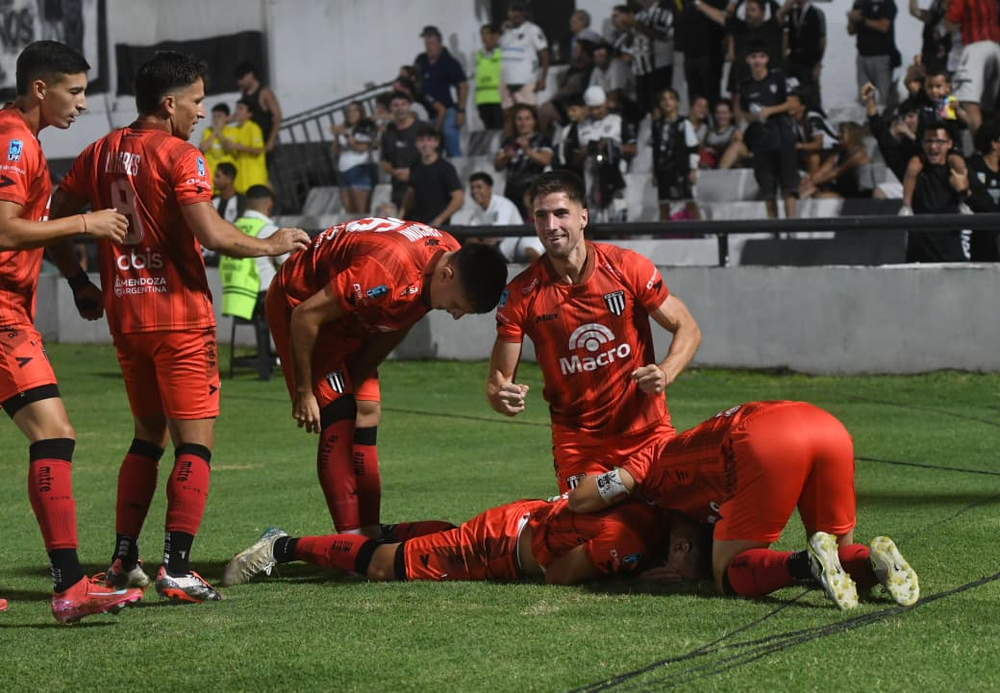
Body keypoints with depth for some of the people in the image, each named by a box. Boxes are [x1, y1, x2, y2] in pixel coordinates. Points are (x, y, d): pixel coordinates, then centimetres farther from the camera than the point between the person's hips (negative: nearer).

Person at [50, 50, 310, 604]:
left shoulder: (101, 153, 9)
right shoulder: (179, 157, -11)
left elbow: (53, 223, 12)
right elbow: (213, 236, -20)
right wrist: (271, 245, -5)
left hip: (124, 316, 7)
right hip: (179, 315, -7)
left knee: (148, 436, 20)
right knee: (195, 444, -3)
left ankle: (123, 560, 18)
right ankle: (176, 569, -10)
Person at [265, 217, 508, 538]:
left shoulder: (454, 258, -12)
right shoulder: (389, 269, -39)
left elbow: (395, 326, 4)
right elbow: (306, 316, -29)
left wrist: (355, 383, 2)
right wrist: (303, 392, -19)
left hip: (348, 314, 9)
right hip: (298, 303, -9)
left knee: (366, 415, 3)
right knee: (339, 421, -16)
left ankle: (370, 536, 4)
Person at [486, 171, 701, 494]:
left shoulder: (628, 267, -8)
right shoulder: (520, 294, -7)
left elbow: (687, 329, 0)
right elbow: (499, 377, -4)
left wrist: (664, 373, -20)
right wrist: (500, 396, -28)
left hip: (647, 431, 0)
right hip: (577, 441, 0)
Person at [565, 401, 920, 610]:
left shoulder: (658, 465, 30)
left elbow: (579, 500, 28)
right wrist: (688, 567, 25)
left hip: (767, 442, -6)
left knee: (729, 575, 8)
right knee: (844, 556, 24)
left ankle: (807, 562, -20)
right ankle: (874, 562, -10)